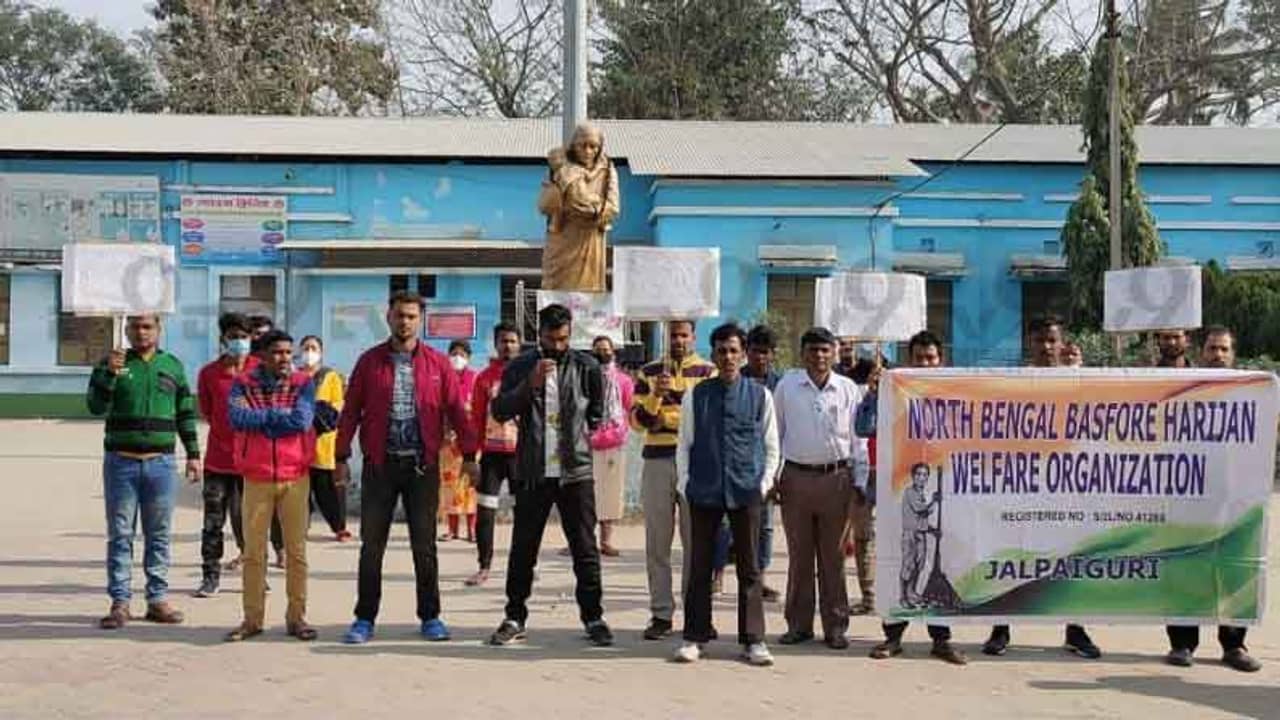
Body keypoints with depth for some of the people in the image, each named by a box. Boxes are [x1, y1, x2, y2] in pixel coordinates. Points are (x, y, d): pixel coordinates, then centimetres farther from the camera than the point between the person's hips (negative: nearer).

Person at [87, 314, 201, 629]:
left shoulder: (173, 366, 10)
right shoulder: (111, 364, 5)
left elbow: (186, 414, 14)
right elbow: (95, 406, -7)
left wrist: (193, 454, 10)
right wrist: (110, 373, -20)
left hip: (161, 462, 1)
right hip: (120, 461, -1)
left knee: (160, 535, 5)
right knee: (120, 535, 1)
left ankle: (157, 598, 11)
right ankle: (120, 602, 3)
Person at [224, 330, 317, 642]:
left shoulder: (303, 384, 1)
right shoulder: (243, 384, 2)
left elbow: (302, 420, -16)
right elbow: (237, 418, -15)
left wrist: (261, 419, -10)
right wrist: (279, 415, -12)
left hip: (295, 478, 0)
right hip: (256, 479, 0)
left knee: (296, 551, 4)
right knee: (253, 552, 5)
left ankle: (296, 617, 12)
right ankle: (252, 619, 12)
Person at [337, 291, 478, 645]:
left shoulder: (438, 363, 3)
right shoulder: (369, 361, 3)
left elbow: (456, 410, 2)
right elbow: (350, 411, 4)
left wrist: (468, 455, -3)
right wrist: (342, 458, -1)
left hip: (423, 466, 0)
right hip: (380, 465, 0)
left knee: (424, 545, 6)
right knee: (372, 545, 4)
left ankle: (430, 617, 16)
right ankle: (365, 618, 12)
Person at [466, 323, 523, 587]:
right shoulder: (485, 377, 6)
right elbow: (476, 418, 6)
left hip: (521, 451, -1)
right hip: (492, 451, 1)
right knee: (484, 512, -1)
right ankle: (484, 567, 7)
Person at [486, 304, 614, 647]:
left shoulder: (586, 367, 3)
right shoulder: (520, 367, 3)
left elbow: (598, 412, 16)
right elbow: (500, 411, -7)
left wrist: (585, 433, 8)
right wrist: (531, 384, -17)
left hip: (575, 471, 0)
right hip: (533, 473, 1)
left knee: (585, 548, 2)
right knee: (523, 548, 5)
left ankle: (593, 617, 10)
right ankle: (515, 618, 13)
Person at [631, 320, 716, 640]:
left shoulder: (708, 372, 7)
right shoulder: (649, 372, 12)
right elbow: (637, 419, 4)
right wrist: (656, 394, -13)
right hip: (657, 461, 2)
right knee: (657, 543, 2)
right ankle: (661, 614, 6)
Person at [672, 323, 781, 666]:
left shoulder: (760, 395, 4)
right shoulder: (695, 396, 5)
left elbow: (771, 447, 9)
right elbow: (684, 445, 9)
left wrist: (764, 484, 0)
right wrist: (685, 486, 1)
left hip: (746, 492, 0)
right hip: (703, 493, 0)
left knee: (750, 569, 4)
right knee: (700, 567, 5)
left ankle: (753, 640, 10)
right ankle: (694, 637, 12)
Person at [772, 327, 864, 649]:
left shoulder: (848, 389, 4)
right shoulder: (786, 386, 4)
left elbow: (857, 438, 8)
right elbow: (775, 433, 9)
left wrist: (860, 482, 4)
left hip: (836, 478, 0)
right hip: (796, 477, 0)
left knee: (833, 557, 4)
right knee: (799, 556, 6)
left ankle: (835, 626, 11)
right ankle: (799, 624, 14)